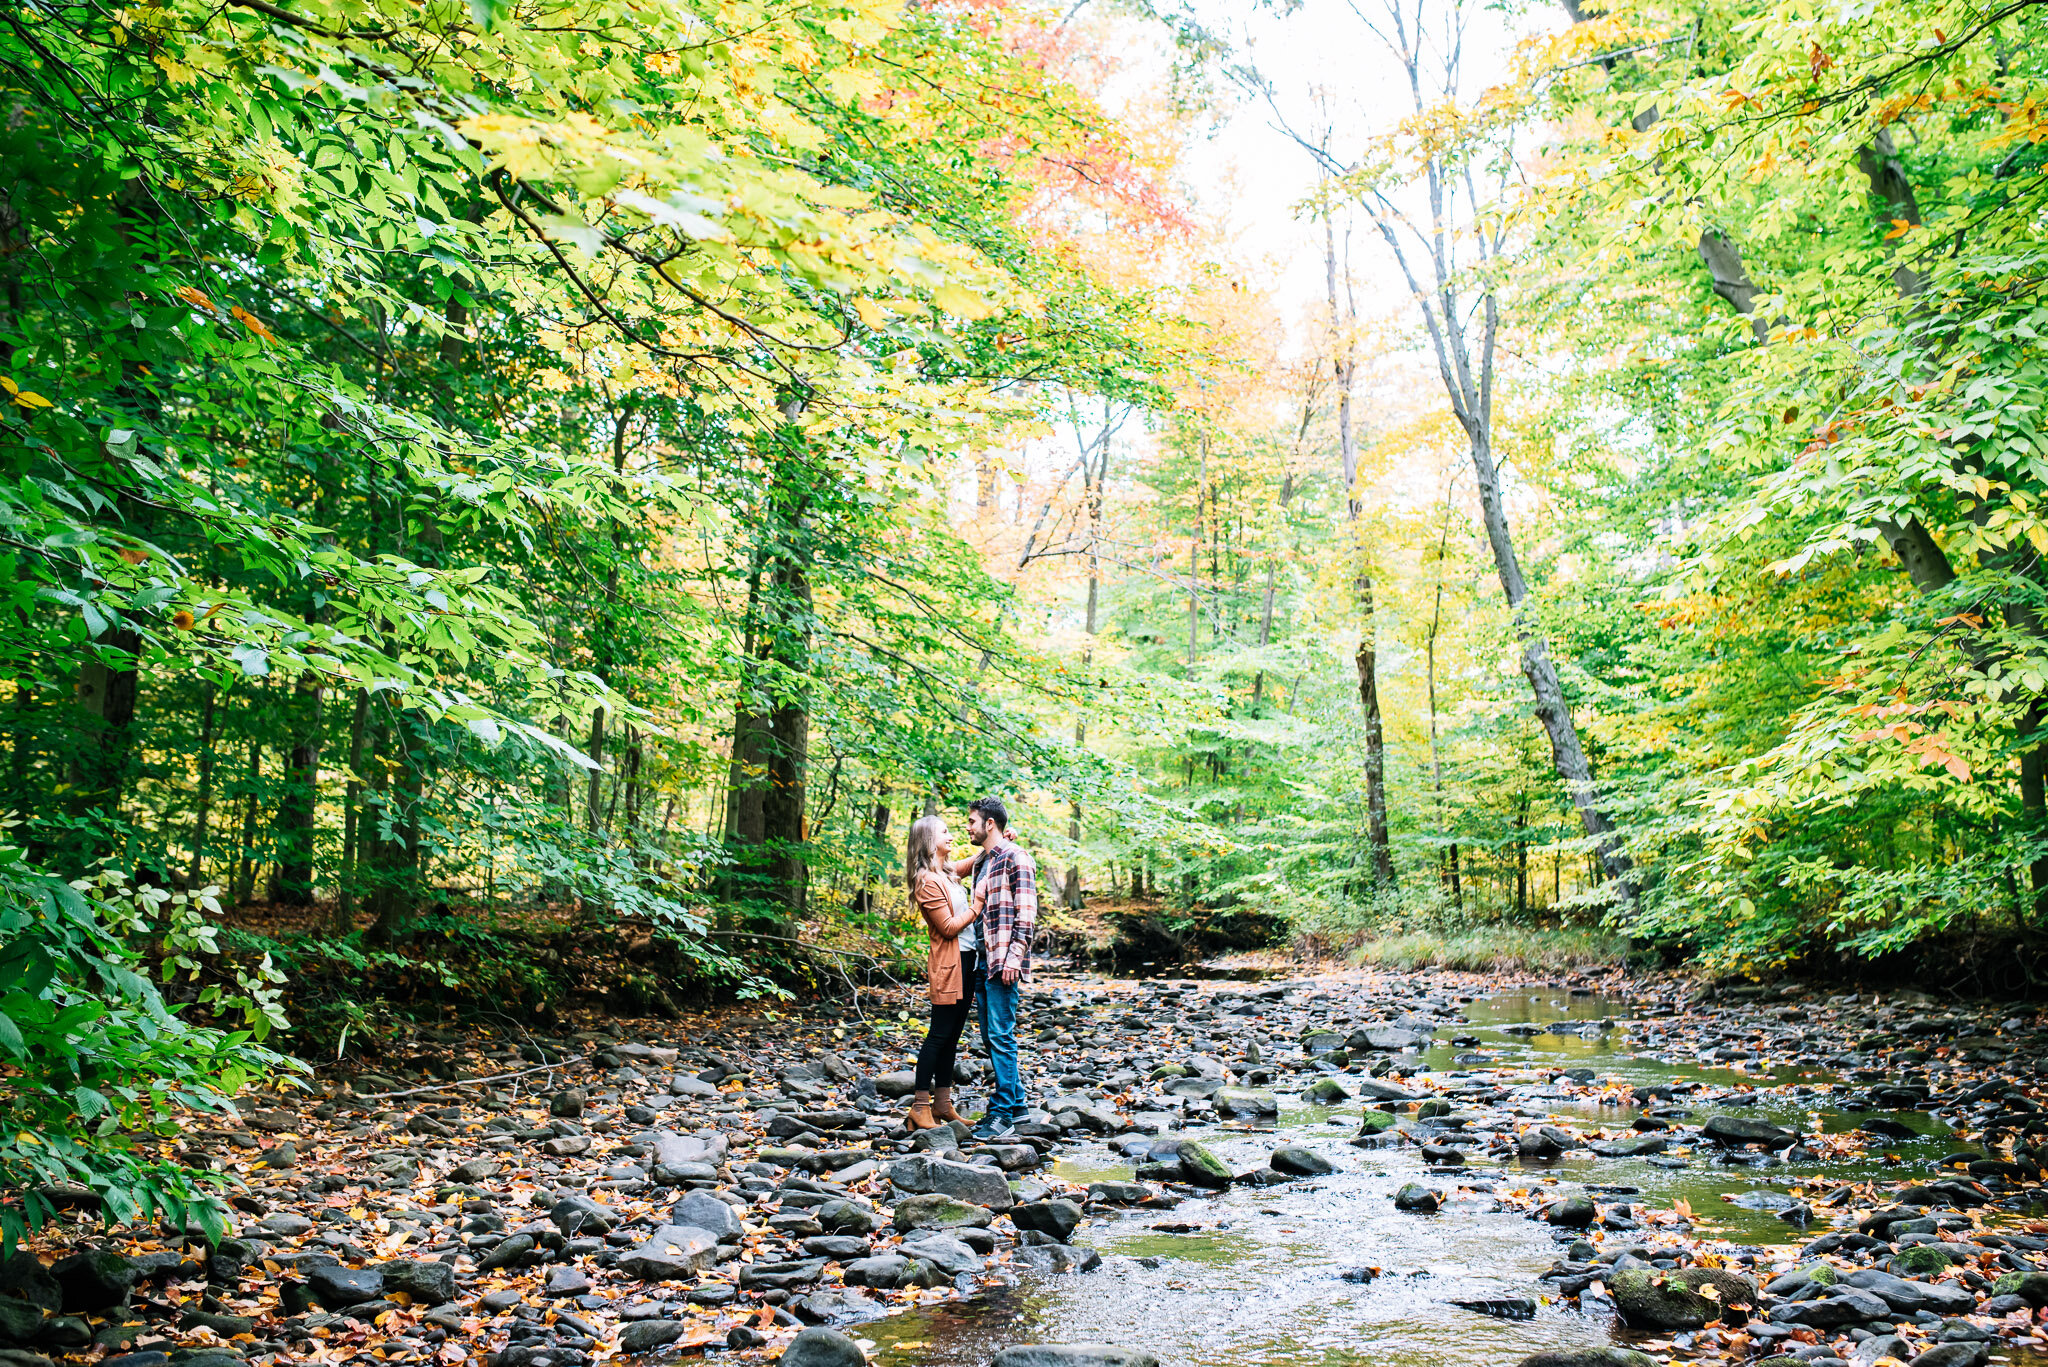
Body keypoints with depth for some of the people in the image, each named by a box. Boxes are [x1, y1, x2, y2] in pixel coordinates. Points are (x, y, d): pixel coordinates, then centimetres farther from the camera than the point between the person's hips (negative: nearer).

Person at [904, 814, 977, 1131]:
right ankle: (920, 1108, 2)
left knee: (952, 1035, 11)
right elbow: (948, 927, -17)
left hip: (966, 960, 9)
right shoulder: (927, 881, -15)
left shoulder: (946, 873, 12)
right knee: (939, 1035, -5)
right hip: (948, 964, -9)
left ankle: (943, 1104, 17)